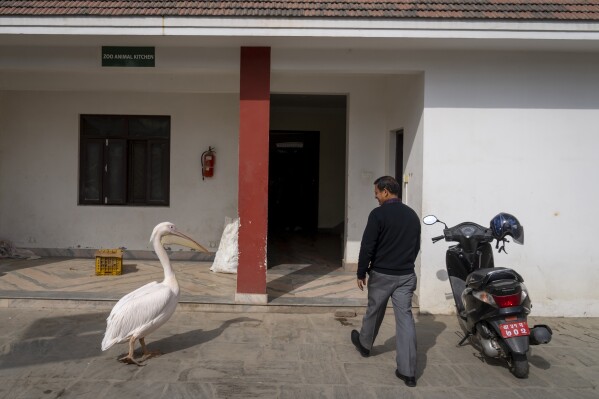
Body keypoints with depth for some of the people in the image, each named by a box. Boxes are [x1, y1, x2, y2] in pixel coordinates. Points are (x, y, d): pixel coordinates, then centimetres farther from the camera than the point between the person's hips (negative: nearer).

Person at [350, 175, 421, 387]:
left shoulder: (378, 214, -13)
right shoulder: (412, 215, 7)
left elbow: (367, 247, -14)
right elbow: (416, 246, 15)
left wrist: (361, 273, -5)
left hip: (381, 274, -4)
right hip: (406, 276, 4)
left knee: (373, 312, 18)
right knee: (405, 318, 1)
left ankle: (364, 344, 43)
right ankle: (408, 371, 0)